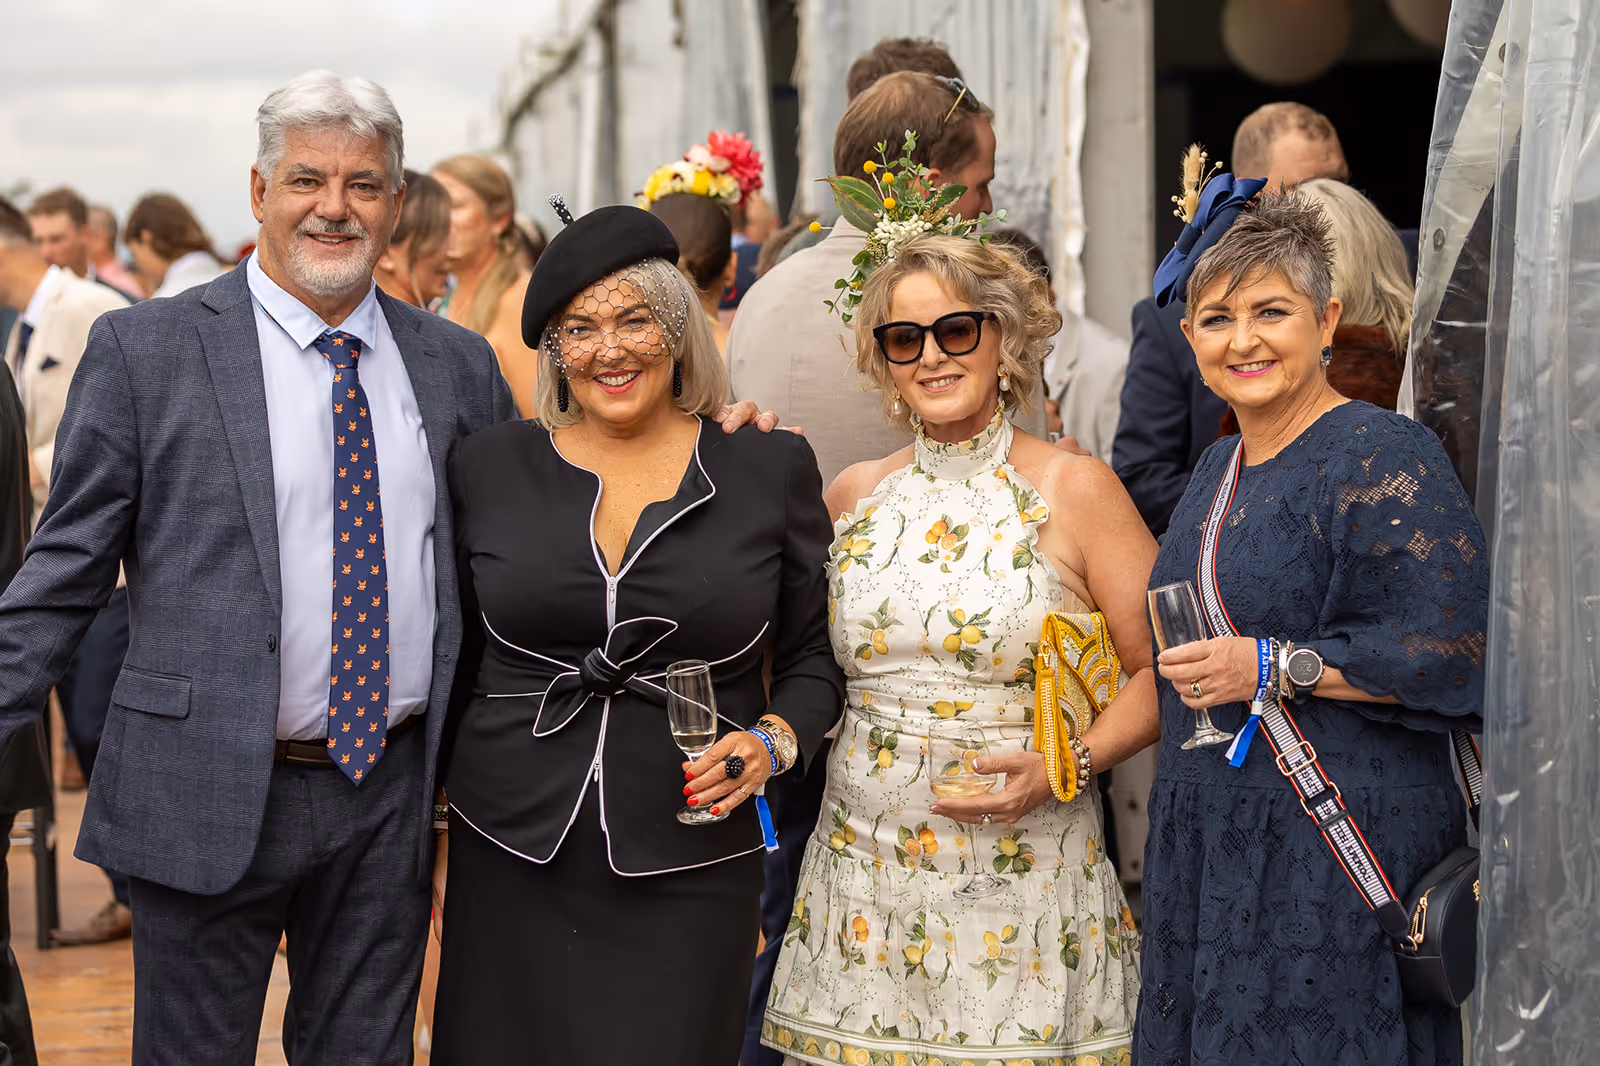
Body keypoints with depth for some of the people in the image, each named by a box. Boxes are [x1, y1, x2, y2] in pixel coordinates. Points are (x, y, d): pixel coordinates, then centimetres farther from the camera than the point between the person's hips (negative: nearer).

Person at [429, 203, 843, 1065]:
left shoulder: (771, 469, 2)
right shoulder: (488, 466, 5)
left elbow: (815, 658, 8)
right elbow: (452, 661, 12)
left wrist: (774, 741, -11)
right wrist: (437, 822, 12)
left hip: (690, 872, -1)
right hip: (510, 862, 1)